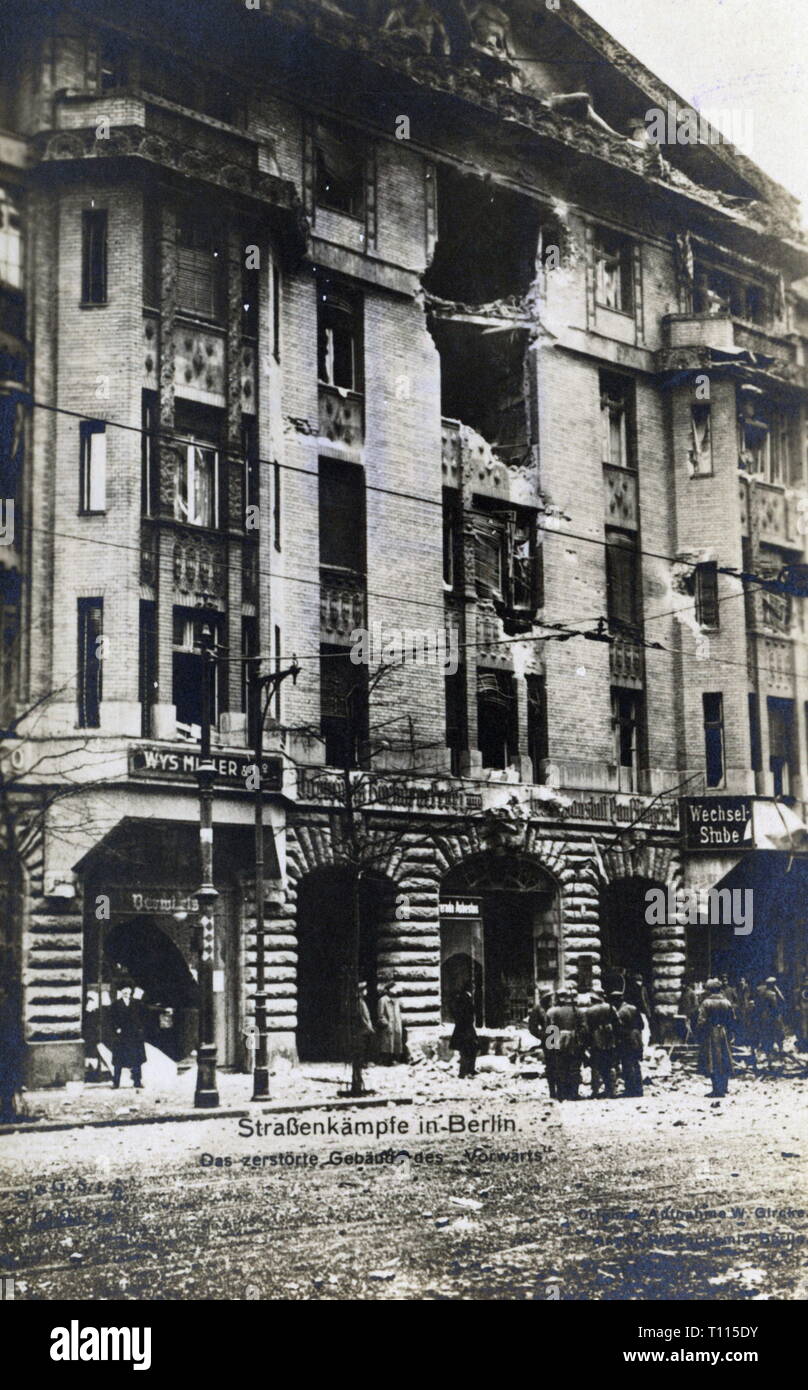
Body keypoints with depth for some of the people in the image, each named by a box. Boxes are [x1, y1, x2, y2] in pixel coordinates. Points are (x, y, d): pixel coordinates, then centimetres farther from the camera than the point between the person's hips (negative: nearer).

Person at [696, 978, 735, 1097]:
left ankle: (717, 1089, -4)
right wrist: (730, 1035, 15)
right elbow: (732, 1021, 7)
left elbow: (702, 1021, -11)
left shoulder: (706, 1003, -9)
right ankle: (723, 1089, 19)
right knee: (725, 1063, 12)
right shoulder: (727, 1003, 4)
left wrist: (701, 1038, -4)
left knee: (712, 1063, -1)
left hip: (710, 1035, -4)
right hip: (724, 1035, 4)